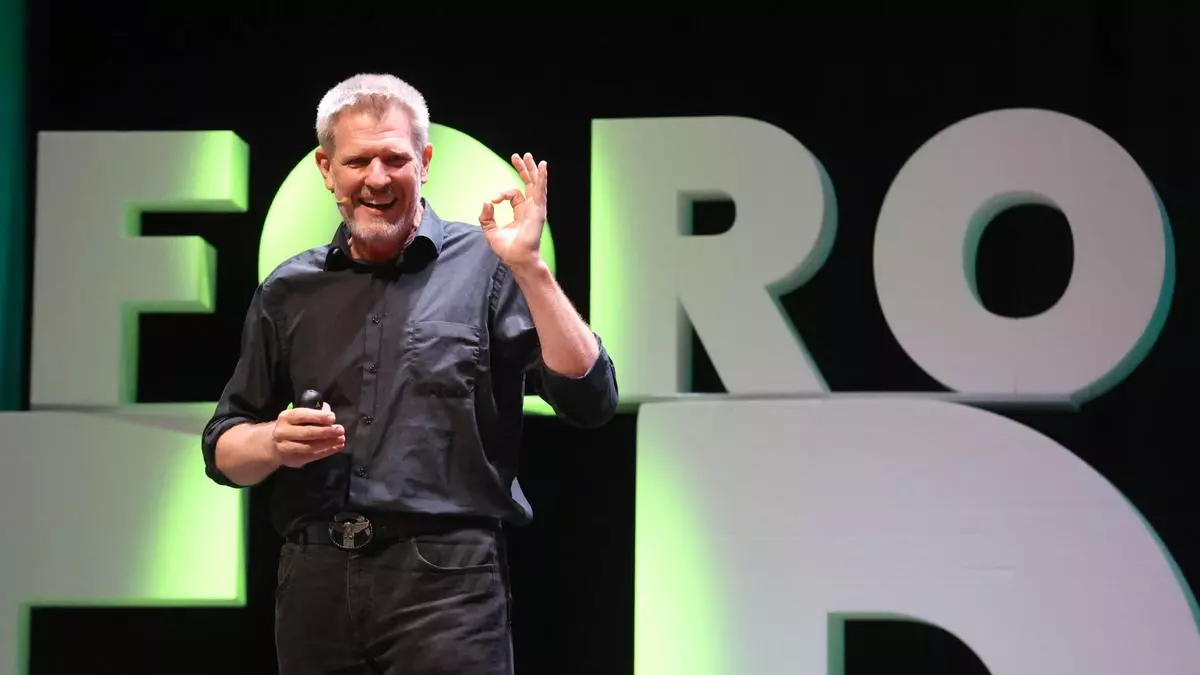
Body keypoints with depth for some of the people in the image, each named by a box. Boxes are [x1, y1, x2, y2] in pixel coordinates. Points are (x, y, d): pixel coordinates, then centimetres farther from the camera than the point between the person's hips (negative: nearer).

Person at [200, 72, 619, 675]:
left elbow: (589, 402, -7)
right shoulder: (288, 292, 14)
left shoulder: (485, 267, 2)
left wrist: (528, 267, -14)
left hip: (447, 580, -4)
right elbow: (224, 452, 18)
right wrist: (275, 443, -5)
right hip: (316, 580, 4)